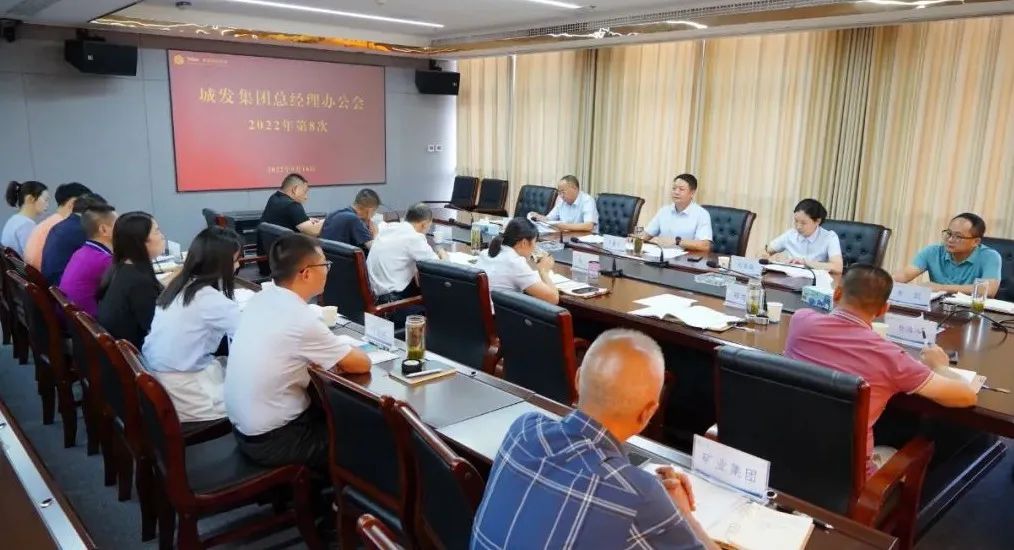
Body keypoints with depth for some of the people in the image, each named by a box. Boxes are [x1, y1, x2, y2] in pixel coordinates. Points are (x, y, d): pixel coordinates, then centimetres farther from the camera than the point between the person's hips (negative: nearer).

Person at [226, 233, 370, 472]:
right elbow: (362, 364, -16)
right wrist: (341, 354, 4)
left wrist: (330, 355, 0)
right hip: (271, 440, -7)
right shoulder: (301, 320, -26)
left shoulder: (259, 299, -2)